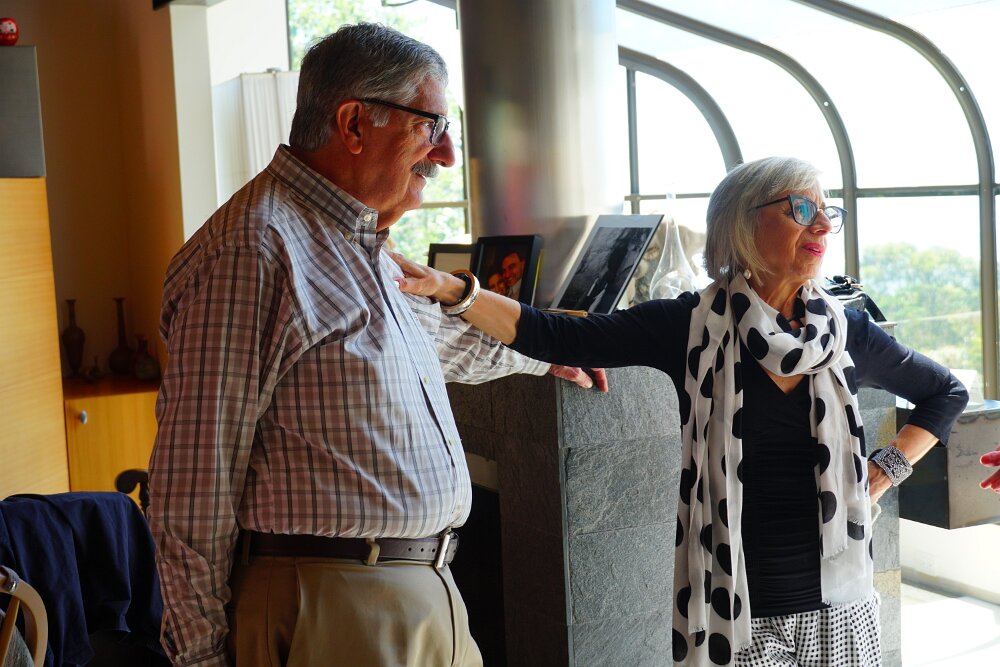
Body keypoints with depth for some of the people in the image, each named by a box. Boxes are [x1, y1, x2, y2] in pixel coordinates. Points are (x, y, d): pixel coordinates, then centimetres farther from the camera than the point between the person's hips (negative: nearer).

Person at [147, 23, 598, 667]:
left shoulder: (362, 242, 14)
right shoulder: (252, 250, -18)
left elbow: (434, 332, 35)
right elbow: (196, 481, -18)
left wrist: (541, 354, 47)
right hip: (336, 612, -9)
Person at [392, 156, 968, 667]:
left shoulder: (848, 334, 2)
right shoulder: (692, 325, -6)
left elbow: (947, 392, 20)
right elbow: (554, 336, -14)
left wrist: (888, 471, 7)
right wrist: (450, 288, -25)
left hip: (838, 609, 3)